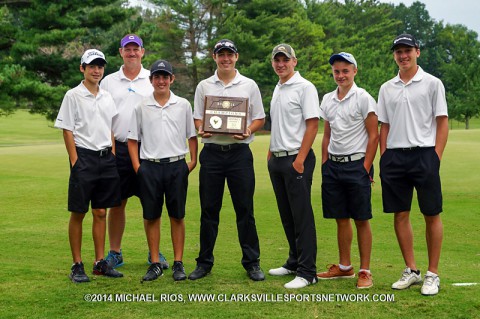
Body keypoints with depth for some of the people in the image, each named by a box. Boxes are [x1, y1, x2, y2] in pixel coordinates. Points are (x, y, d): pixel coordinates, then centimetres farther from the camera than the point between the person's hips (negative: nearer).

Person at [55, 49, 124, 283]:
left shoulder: (107, 97, 13)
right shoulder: (73, 96, -3)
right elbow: (67, 131, -6)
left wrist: (112, 156, 6)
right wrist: (75, 162, -11)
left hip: (107, 158, 5)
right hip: (84, 158, -5)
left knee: (101, 212, 8)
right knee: (78, 213, 0)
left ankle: (100, 263, 15)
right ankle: (77, 266, 6)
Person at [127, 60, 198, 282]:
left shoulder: (183, 105, 6)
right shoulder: (141, 107, 5)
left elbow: (191, 135, 11)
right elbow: (132, 139, 7)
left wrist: (193, 161, 1)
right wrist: (137, 167, -1)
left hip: (177, 166, 0)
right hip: (150, 166, 0)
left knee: (177, 216, 4)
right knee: (151, 216, 4)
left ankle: (178, 263, 11)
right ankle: (155, 264, 13)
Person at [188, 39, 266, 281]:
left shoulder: (249, 86, 6)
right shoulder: (204, 86, 10)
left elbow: (260, 118, 7)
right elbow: (197, 118, 11)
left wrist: (248, 130, -13)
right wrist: (201, 130, -11)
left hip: (240, 151, -1)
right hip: (211, 151, 1)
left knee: (245, 209, 1)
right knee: (209, 209, 5)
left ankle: (251, 262, 9)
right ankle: (204, 262, 14)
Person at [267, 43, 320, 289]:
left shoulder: (304, 87, -9)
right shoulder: (277, 89, 17)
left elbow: (312, 124, -14)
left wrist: (300, 159, -19)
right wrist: (271, 153, 16)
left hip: (296, 159, -9)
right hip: (277, 159, 9)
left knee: (302, 216, -8)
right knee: (287, 215, 14)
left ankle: (307, 272, -6)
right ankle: (294, 262, 25)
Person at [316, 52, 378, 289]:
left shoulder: (363, 98, -6)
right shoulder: (327, 100, 12)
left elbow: (373, 136, -7)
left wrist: (366, 168, -12)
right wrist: (325, 165, 11)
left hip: (356, 163, -5)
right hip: (333, 164, 5)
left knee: (361, 219, -1)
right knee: (341, 219, 11)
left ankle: (365, 271, 6)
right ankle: (344, 267, 21)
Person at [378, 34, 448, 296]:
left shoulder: (432, 83, 2)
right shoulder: (386, 89, 13)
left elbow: (442, 122, -1)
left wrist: (436, 157, -9)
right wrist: (383, 157, 6)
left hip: (424, 155, -4)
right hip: (394, 157, 4)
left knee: (432, 215, 0)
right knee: (400, 215, 6)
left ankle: (433, 274, 8)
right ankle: (411, 271, 17)